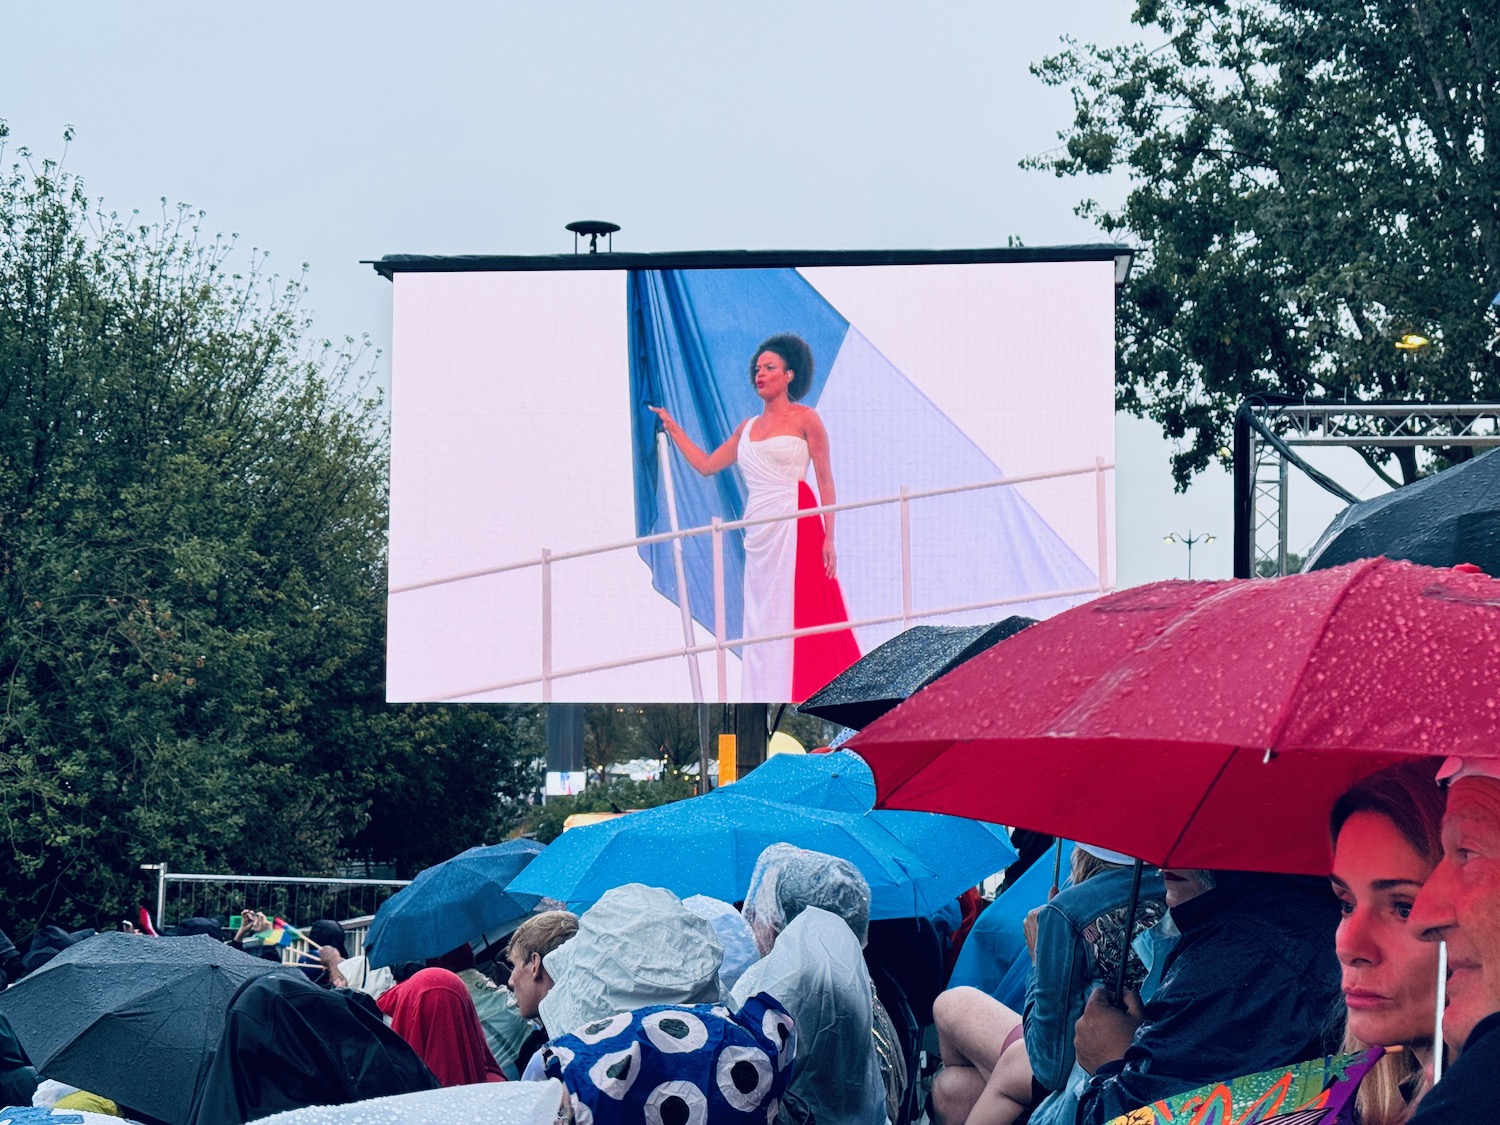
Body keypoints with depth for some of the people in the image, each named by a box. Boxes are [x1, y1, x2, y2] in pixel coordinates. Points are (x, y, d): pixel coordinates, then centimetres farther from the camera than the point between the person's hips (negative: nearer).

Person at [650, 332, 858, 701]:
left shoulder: (805, 419, -1)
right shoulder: (747, 428, 16)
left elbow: (825, 481, -4)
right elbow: (706, 464, 19)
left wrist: (829, 536, -10)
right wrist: (671, 427, 16)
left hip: (795, 528, -6)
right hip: (758, 532, 6)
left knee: (797, 612, -7)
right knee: (762, 619, 6)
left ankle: (807, 696, -4)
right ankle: (767, 697, 10)